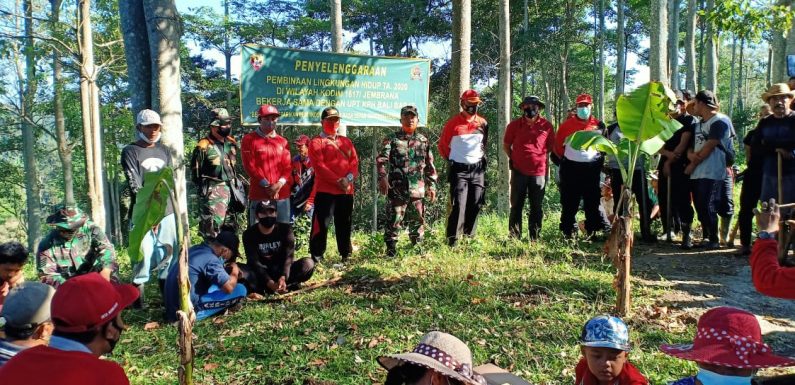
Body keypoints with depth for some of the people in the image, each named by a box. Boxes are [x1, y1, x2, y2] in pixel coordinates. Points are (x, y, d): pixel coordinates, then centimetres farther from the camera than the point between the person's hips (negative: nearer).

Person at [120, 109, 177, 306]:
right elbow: (135, 186, -8)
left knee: (170, 249, 7)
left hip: (166, 209, 5)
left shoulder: (164, 151, 14)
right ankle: (138, 287, 5)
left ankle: (165, 283, 20)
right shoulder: (130, 151, -1)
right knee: (145, 251, -8)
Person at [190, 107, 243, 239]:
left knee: (230, 226, 15)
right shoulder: (204, 146, -11)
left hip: (231, 188, 7)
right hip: (213, 191, -7)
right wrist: (204, 188, -6)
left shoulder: (231, 143, 11)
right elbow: (195, 171, -7)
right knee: (211, 229, -9)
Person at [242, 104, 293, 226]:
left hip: (282, 194, 4)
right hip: (259, 194, -4)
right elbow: (249, 166, -5)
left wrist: (280, 184, -10)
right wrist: (266, 186, -12)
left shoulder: (283, 141, 15)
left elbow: (288, 166, 9)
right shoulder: (249, 139, 2)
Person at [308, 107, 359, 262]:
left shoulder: (346, 142, 18)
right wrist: (338, 181, -17)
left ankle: (346, 255, 22)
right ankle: (316, 258, 3)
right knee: (321, 225, -5)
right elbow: (319, 166, -10)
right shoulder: (316, 142, 1)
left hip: (346, 191, 5)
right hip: (325, 191, -5)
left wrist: (349, 178, -11)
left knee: (345, 225, 12)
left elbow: (354, 162, 9)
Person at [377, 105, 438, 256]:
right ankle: (391, 249, 8)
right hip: (397, 188, -3)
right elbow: (382, 160, -11)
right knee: (394, 220, -3)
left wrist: (432, 186, 12)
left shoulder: (423, 141, 13)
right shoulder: (391, 139, 2)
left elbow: (430, 166, 16)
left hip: (417, 189, 3)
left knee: (418, 220, 11)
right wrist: (382, 177, -26)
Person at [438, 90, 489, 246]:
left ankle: (469, 236, 19)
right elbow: (443, 145, 4)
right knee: (458, 204, -10)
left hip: (478, 169, 5)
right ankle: (452, 239, -5)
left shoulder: (483, 123, 7)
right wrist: (451, 160, 8)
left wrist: (482, 159, 15)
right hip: (459, 169, -4)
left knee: (476, 204, 7)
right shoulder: (453, 122, -5)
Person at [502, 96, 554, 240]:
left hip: (539, 172, 0)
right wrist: (514, 159, 7)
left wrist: (539, 157, 6)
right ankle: (514, 237, 11)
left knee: (536, 207, 9)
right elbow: (506, 145, 11)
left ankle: (535, 238, 18)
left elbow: (551, 146, 12)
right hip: (519, 171, 0)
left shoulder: (546, 125, 1)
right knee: (516, 206, 5)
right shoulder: (514, 125, 1)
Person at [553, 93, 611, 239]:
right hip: (571, 168, -1)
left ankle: (594, 230, 9)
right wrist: (565, 158, 5)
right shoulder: (568, 124, 1)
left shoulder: (598, 124, 6)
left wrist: (599, 161, 8)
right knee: (569, 201, 5)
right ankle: (568, 231, 14)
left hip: (591, 168, 1)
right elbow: (557, 144, 8)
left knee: (593, 200, 3)